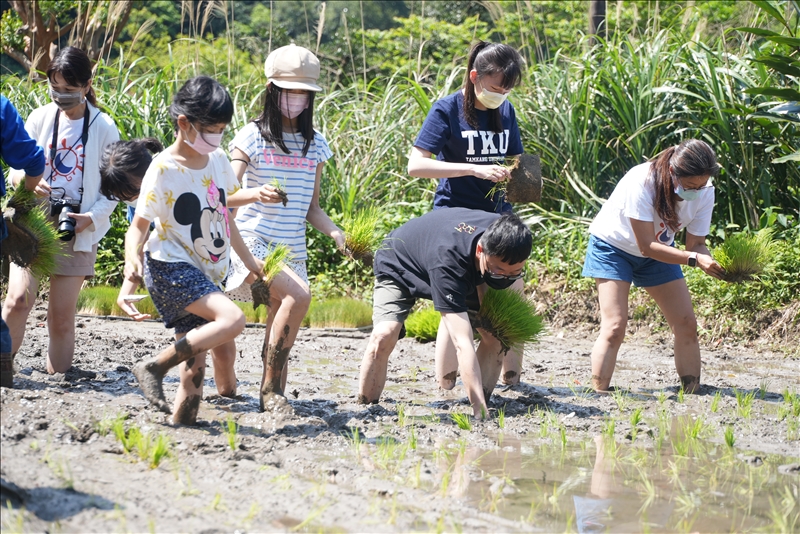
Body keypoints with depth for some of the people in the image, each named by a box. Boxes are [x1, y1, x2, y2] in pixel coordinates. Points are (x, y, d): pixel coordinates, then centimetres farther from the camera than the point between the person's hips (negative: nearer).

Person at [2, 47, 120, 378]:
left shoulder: (103, 128, 0)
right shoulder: (40, 118, 5)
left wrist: (91, 218, -13)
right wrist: (29, 183, -14)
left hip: (76, 231, -1)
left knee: (62, 316, -1)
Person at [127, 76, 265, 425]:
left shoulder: (217, 160, 7)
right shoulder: (164, 169, -12)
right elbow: (139, 225, -12)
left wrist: (247, 258, 28)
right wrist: (132, 255, -32)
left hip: (208, 275, 7)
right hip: (171, 268, -7)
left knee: (195, 367, 0)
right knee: (232, 319, -27)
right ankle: (154, 367, -19)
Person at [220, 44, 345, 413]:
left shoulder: (314, 145, 13)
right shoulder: (253, 136, -1)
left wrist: (334, 231, -3)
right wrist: (257, 194, -28)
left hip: (293, 248, 5)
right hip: (253, 240, -5)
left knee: (280, 337, -1)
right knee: (298, 295, -27)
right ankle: (270, 388, -20)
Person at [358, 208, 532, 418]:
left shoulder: (501, 238, -31)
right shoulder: (447, 259, -49)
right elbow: (463, 343, -52)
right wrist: (480, 412, -56)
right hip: (398, 267, -6)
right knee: (384, 335, -30)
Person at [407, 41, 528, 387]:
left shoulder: (505, 110, 9)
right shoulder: (447, 110, -9)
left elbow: (515, 160, 20)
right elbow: (416, 165, -18)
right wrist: (474, 169, -25)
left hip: (497, 215, 6)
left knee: (513, 294, 3)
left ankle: (512, 377, 15)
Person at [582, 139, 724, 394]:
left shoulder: (704, 192, -21)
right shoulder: (641, 182, -36)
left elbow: (696, 243, -13)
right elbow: (646, 246, -33)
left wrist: (712, 263, -36)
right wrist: (694, 259, -43)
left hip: (659, 250, 5)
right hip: (613, 247, -5)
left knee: (686, 324, -3)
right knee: (615, 326, -17)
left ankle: (693, 395, 6)